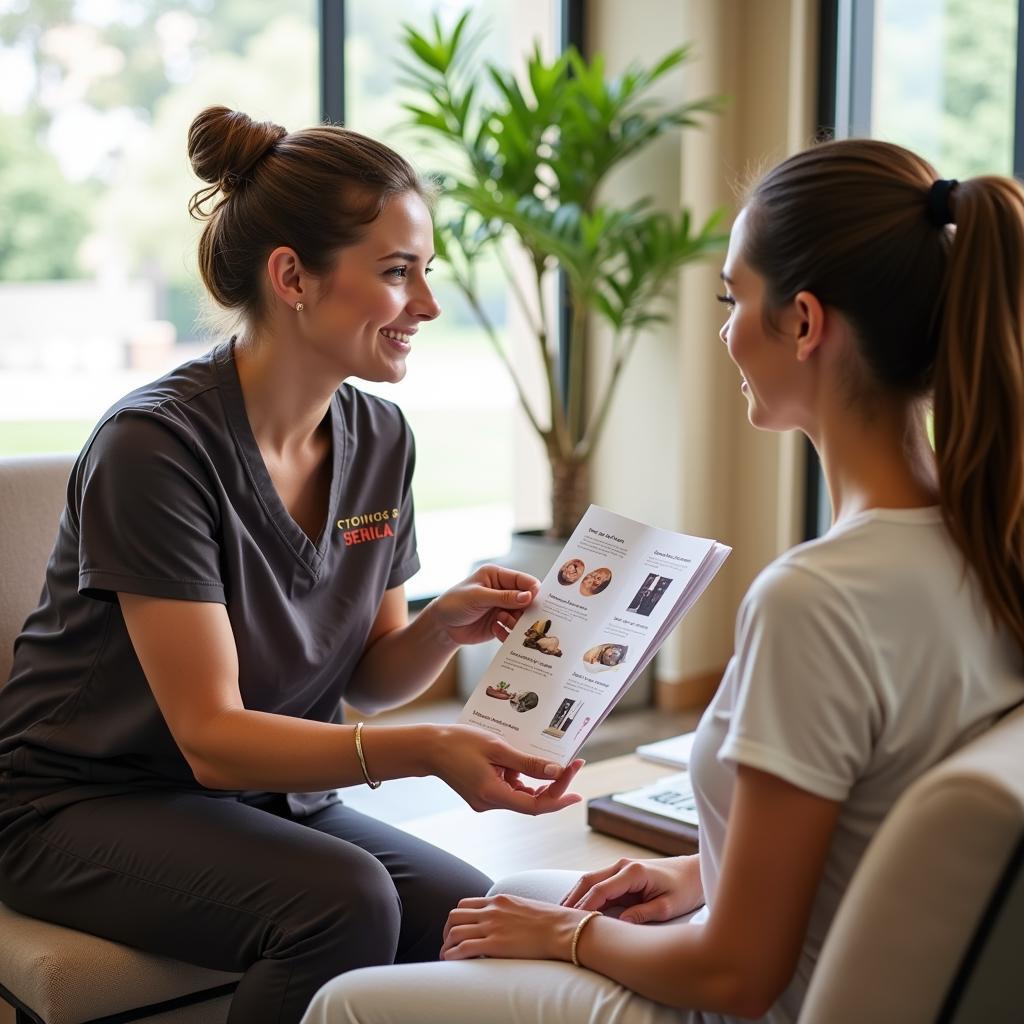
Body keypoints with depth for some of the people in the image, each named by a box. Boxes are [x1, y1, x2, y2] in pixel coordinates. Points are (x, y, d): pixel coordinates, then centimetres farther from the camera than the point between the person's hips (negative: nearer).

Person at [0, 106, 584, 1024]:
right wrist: (428, 751, -35)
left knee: (477, 922, -19)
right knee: (342, 899, -30)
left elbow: (367, 678, 6)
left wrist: (446, 626, -15)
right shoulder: (155, 445, -22)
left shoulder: (379, 439, -1)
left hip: (270, 794, 6)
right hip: (87, 806, -5)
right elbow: (212, 735, -23)